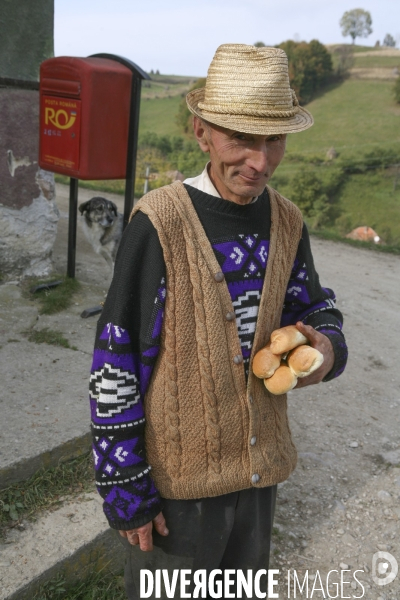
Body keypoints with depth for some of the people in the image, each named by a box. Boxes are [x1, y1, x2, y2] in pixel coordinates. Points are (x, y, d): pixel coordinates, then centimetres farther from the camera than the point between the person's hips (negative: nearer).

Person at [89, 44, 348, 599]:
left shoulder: (287, 222, -4)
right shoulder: (160, 222, -21)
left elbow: (315, 310, 9)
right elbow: (115, 365, -17)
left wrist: (326, 350, -16)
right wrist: (125, 488, -12)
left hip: (262, 466, 5)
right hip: (179, 474, -5)